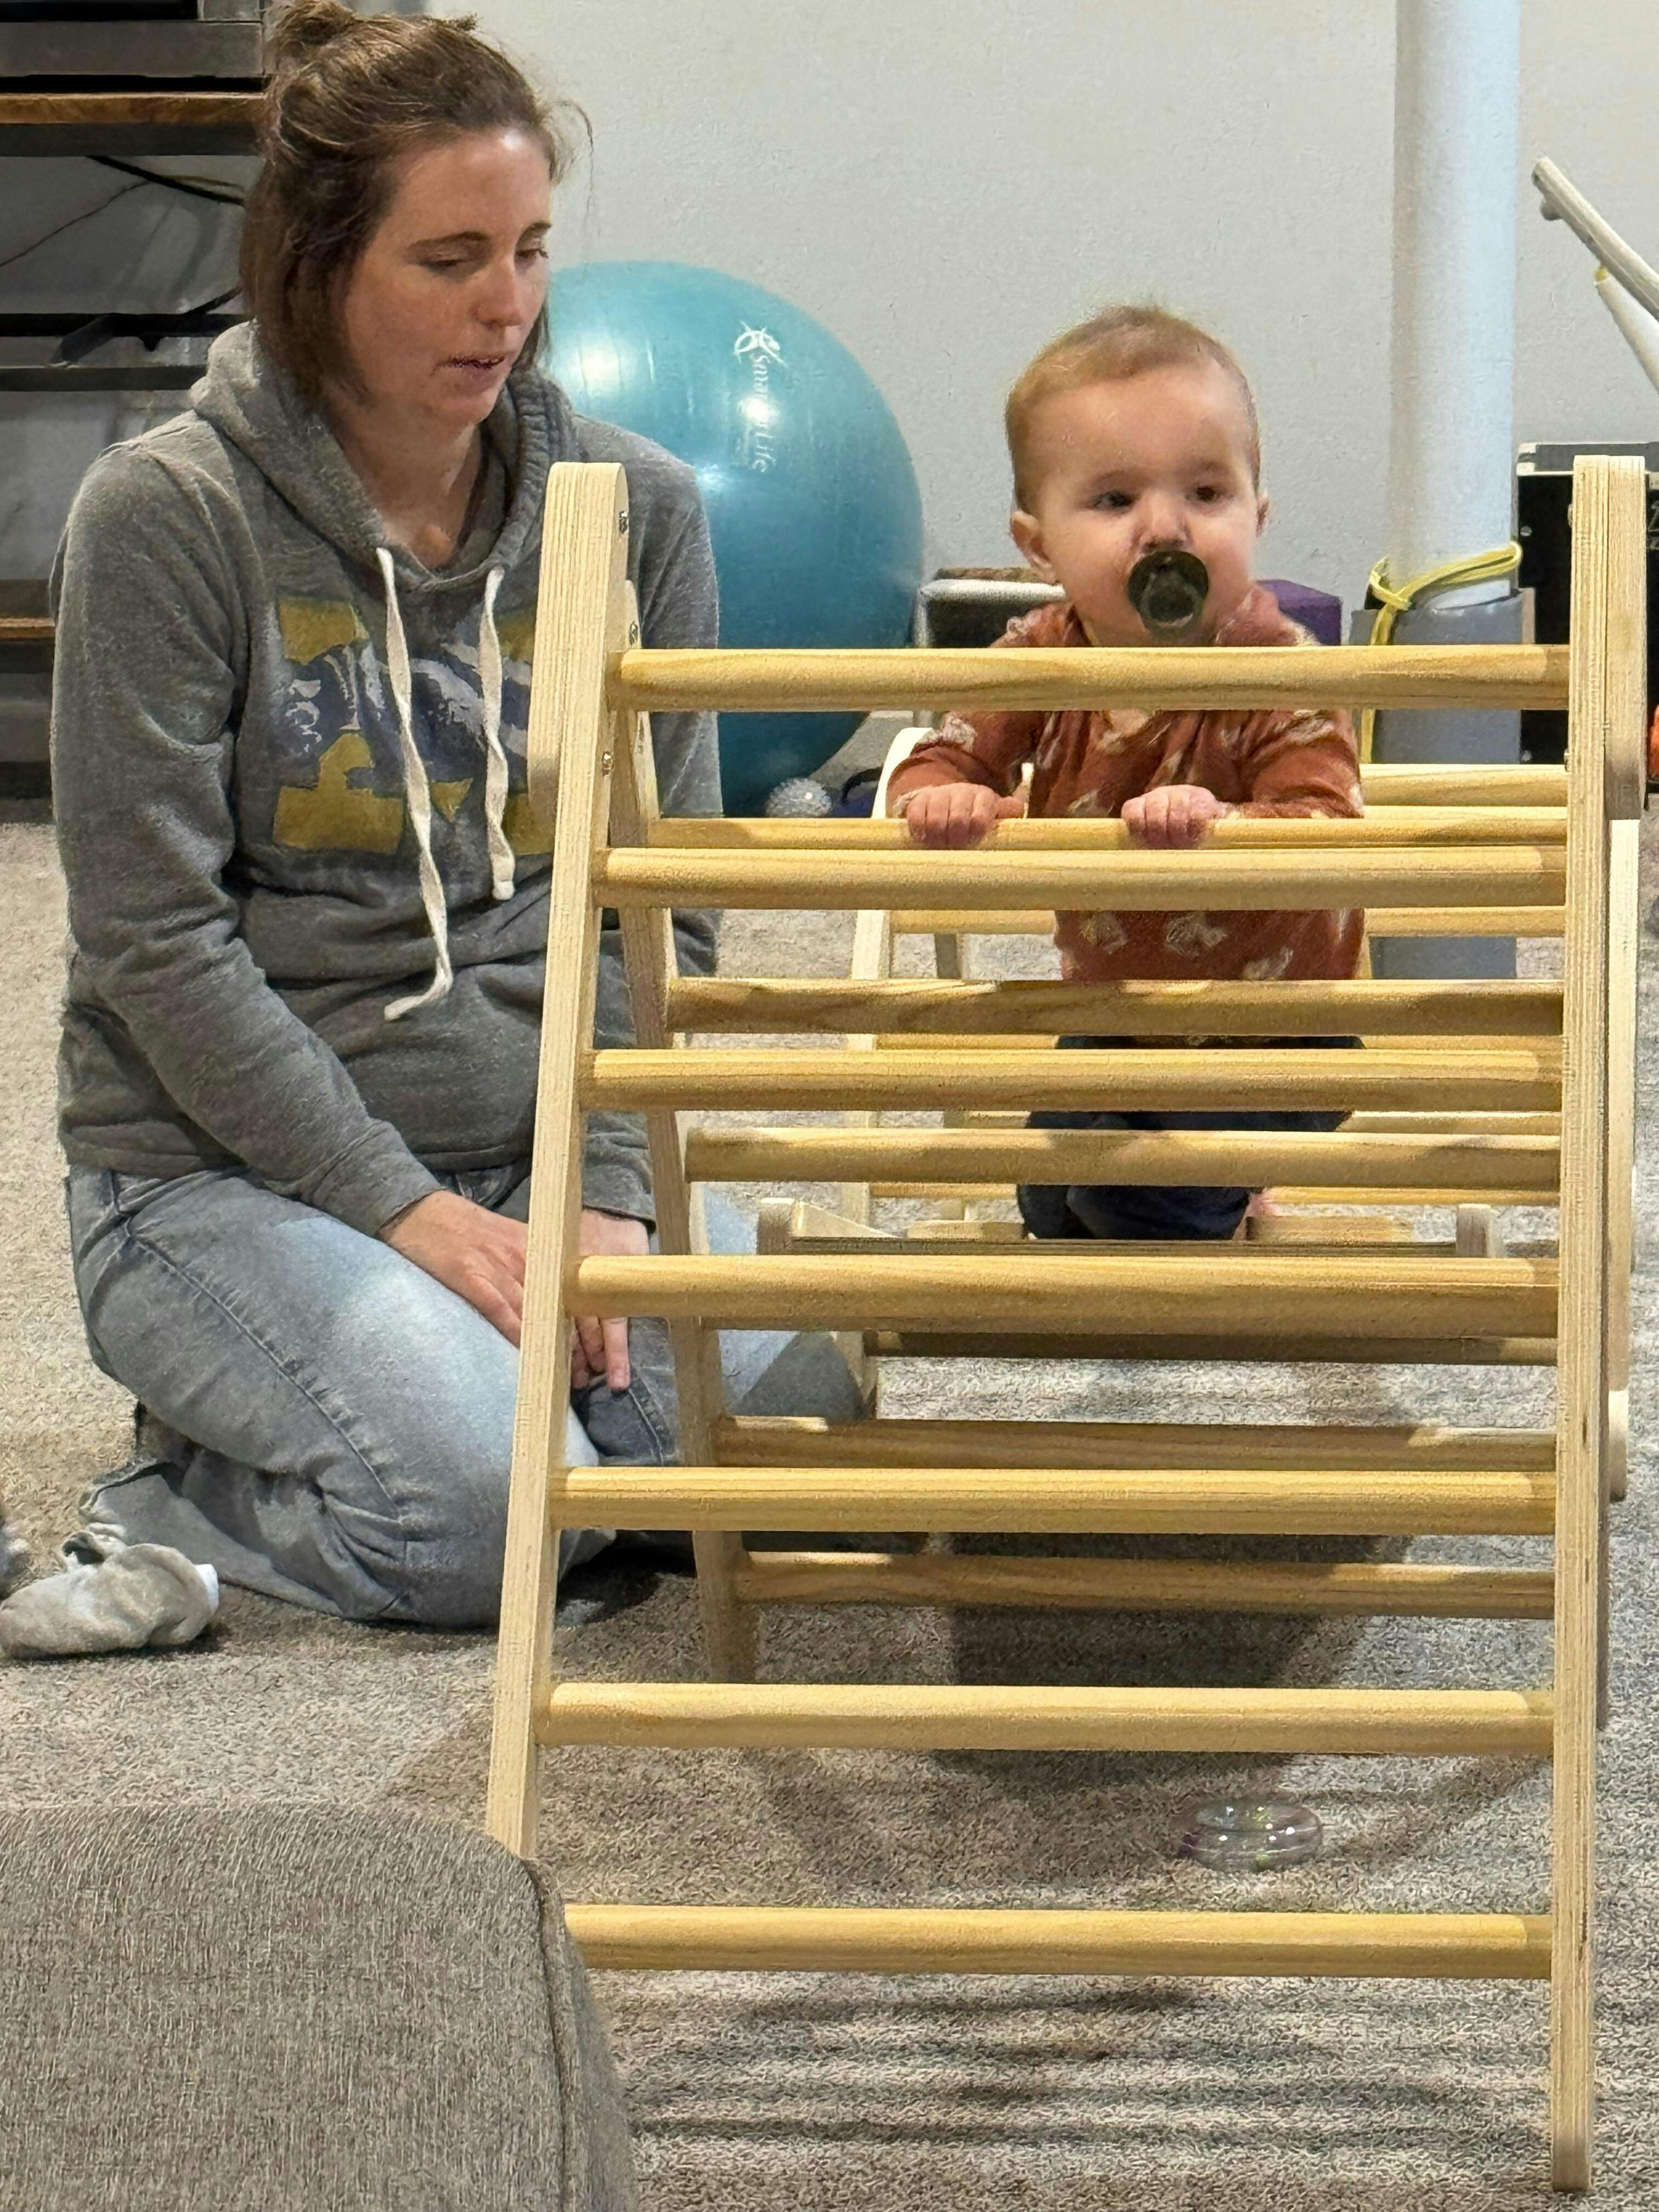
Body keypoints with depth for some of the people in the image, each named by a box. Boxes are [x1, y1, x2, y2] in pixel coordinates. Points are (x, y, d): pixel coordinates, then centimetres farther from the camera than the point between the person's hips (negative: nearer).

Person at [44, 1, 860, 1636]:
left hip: (547, 1147, 5)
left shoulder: (631, 508, 6)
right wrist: (408, 1213, -16)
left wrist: (607, 1190, -11)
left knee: (804, 1406, -21)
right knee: (487, 1501, -30)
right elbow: (158, 941, -10)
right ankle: (165, 1516, 2)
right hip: (229, 1175, -5)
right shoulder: (169, 516, -8)